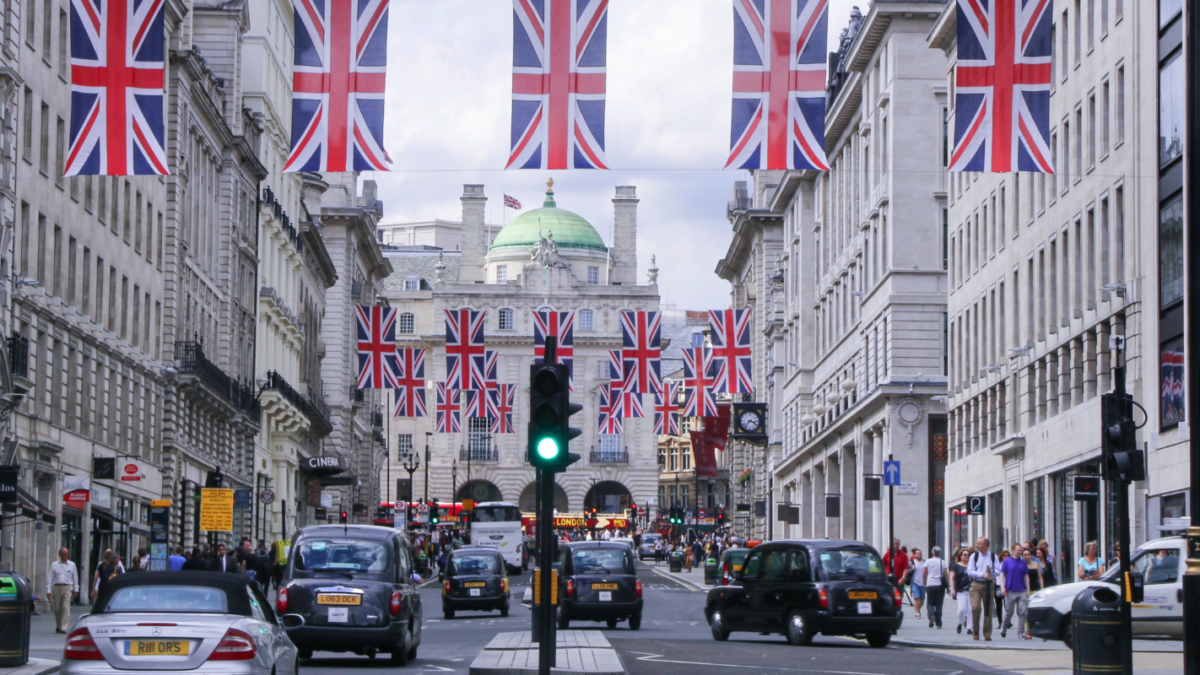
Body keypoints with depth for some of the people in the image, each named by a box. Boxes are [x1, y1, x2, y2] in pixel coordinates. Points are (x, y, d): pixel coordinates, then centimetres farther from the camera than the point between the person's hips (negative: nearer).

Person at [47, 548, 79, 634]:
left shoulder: (72, 565, 9)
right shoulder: (54, 565, 6)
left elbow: (75, 577, 16)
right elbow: (50, 578, 5)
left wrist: (76, 590, 14)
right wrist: (48, 590, -1)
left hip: (67, 588, -1)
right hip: (56, 587, 1)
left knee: (66, 608, -13)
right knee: (57, 608, 7)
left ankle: (64, 628, -14)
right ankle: (58, 626, 27)